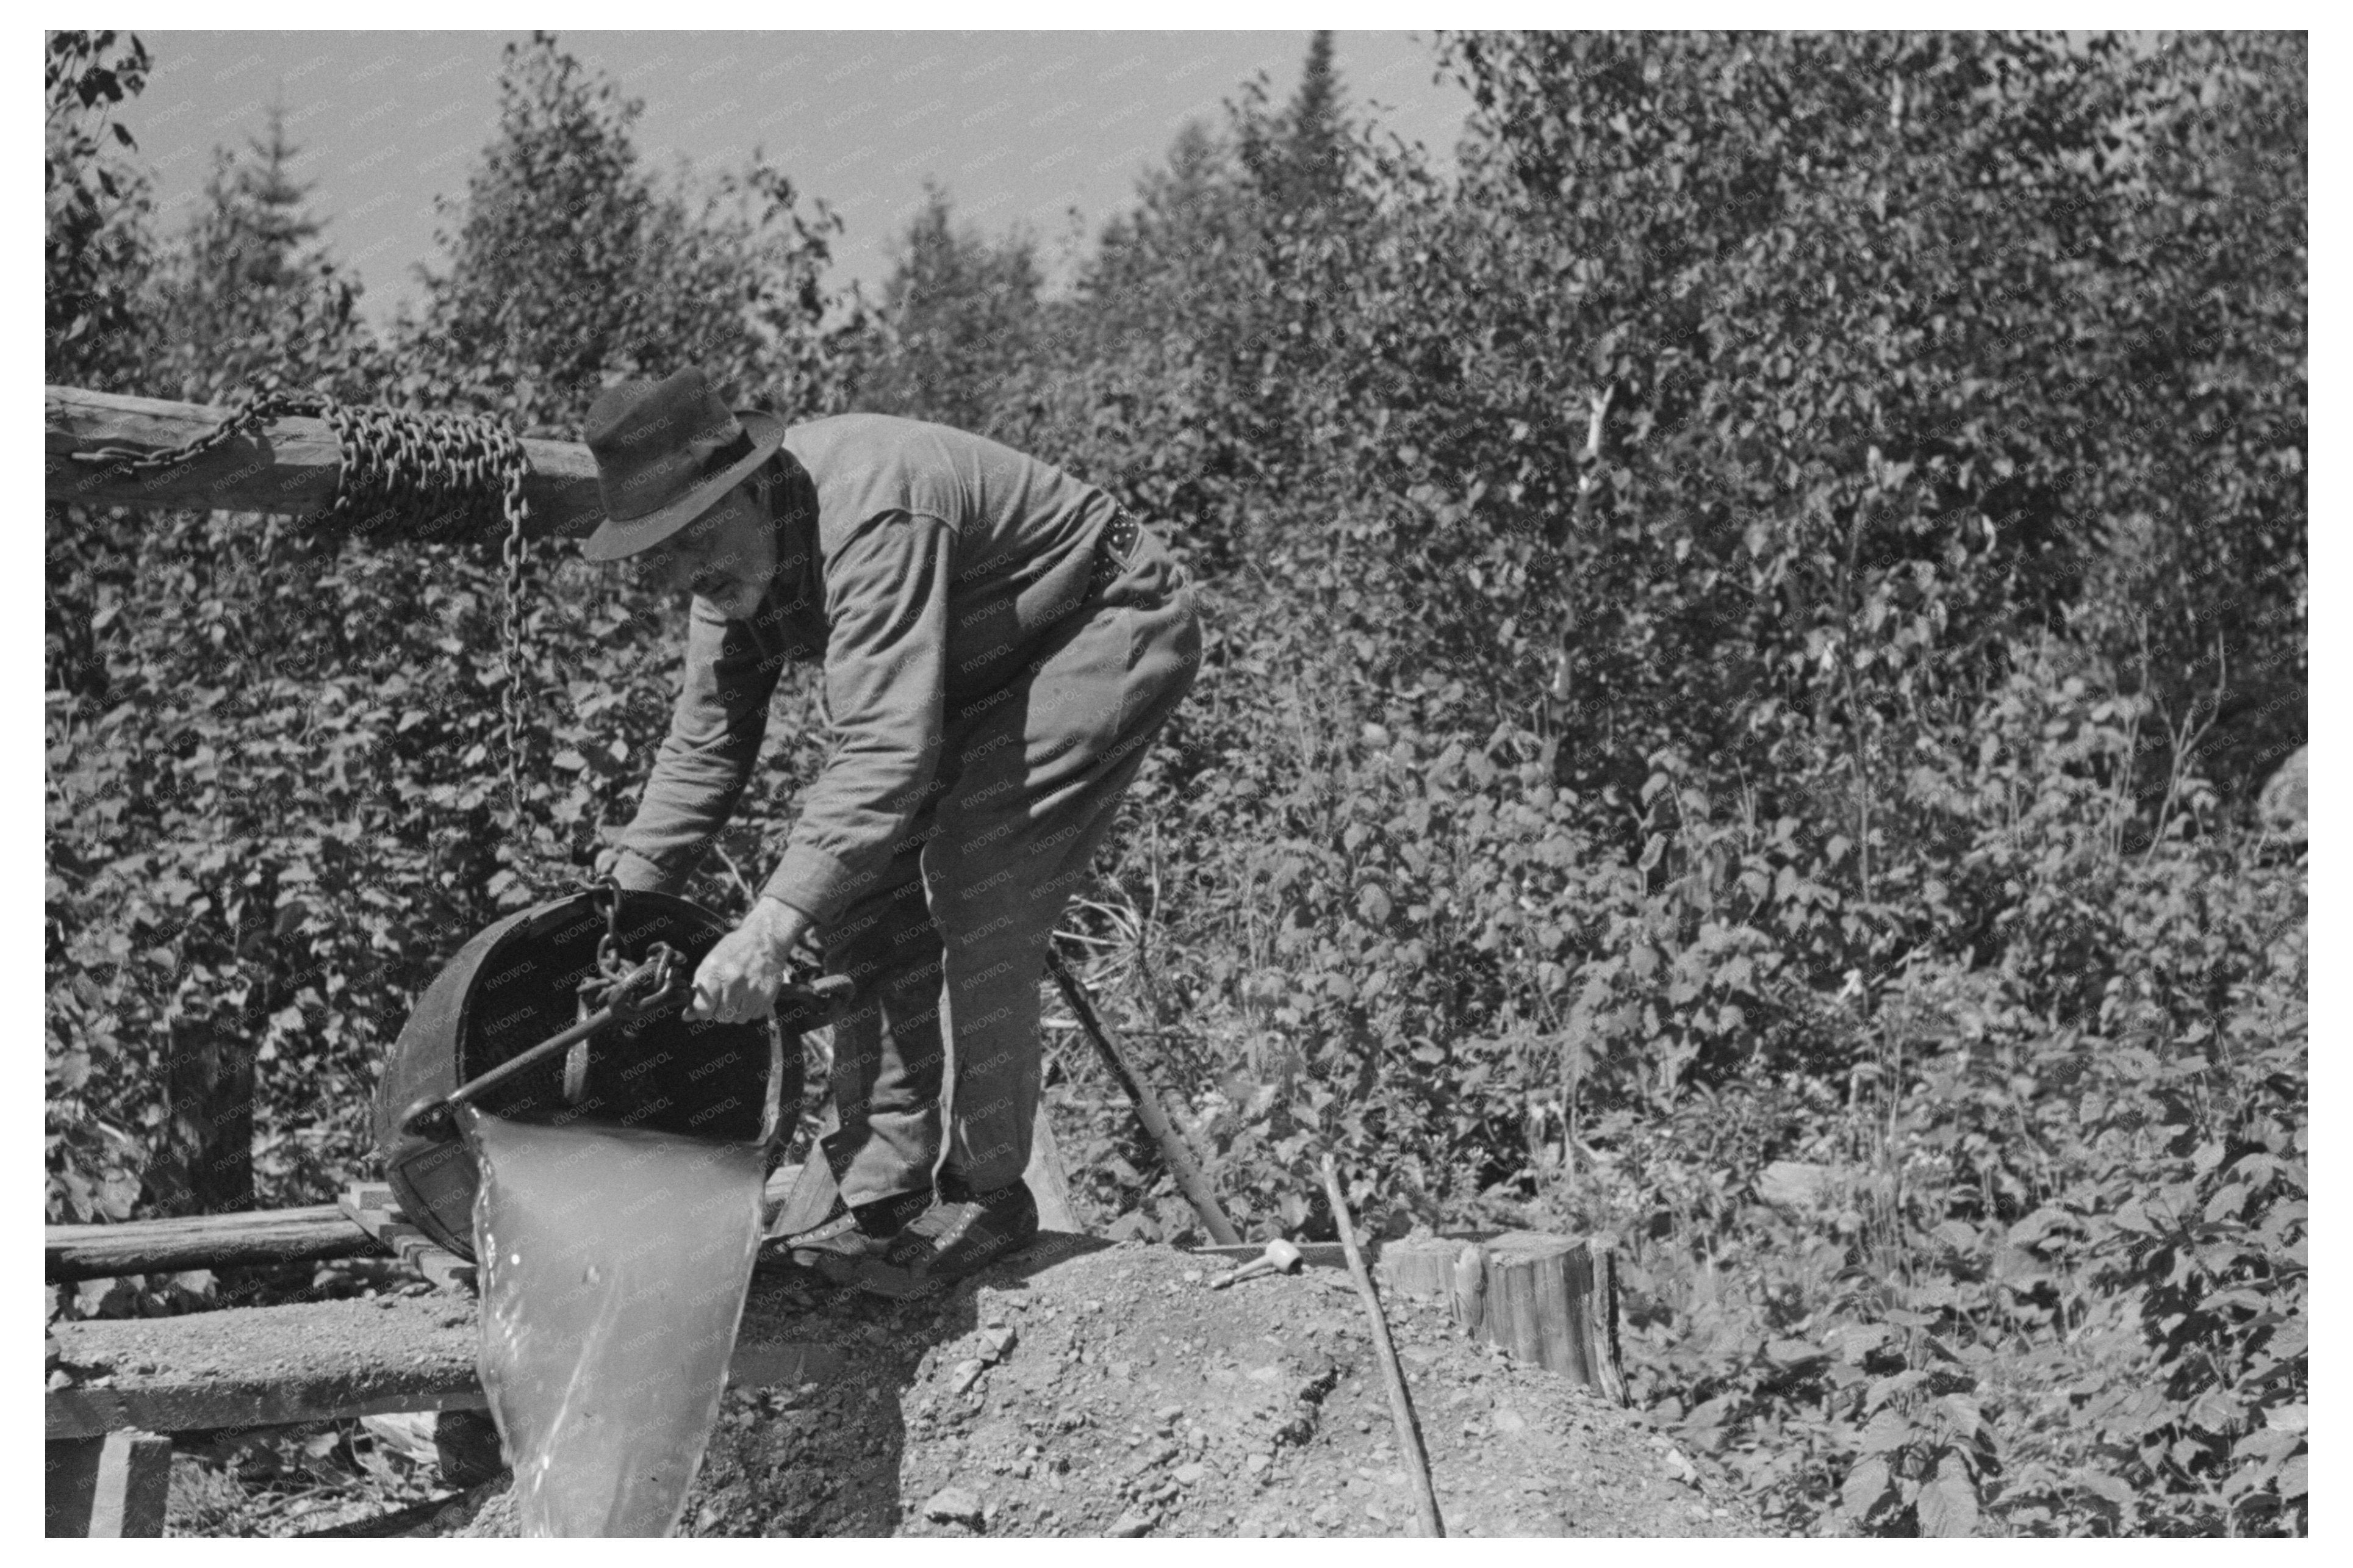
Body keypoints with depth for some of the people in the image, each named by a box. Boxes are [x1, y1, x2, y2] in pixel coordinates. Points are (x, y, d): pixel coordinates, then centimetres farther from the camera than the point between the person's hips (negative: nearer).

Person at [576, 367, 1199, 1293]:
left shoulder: (872, 519, -37)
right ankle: (888, 1197, 5)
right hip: (984, 668, 9)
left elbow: (889, 753, -44)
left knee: (974, 878, -21)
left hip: (1104, 627, -9)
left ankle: (984, 1193, -9)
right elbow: (703, 745, -1)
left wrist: (771, 929, -51)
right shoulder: (736, 553, -8)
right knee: (869, 896, -1)